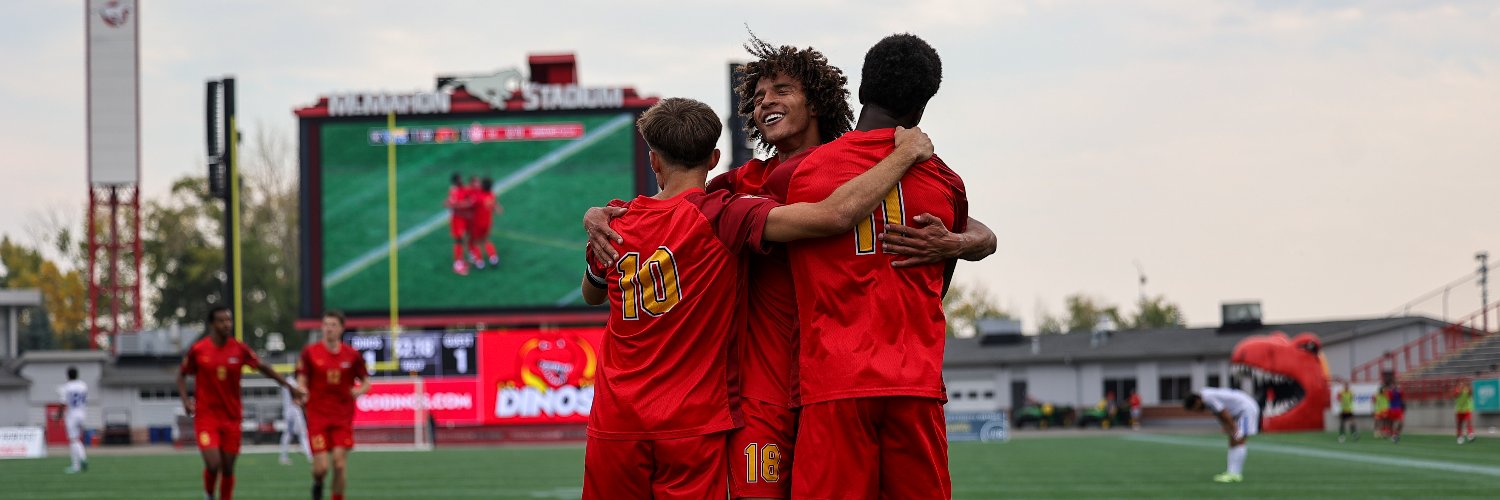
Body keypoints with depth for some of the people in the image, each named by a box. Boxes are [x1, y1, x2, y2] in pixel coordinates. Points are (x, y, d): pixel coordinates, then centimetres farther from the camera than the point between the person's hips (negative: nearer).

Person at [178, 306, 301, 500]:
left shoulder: (239, 349, -2)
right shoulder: (198, 350, -6)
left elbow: (263, 368, 8)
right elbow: (182, 374, 7)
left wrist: (289, 387, 4)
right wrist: (185, 400, -8)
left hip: (231, 417, 2)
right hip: (206, 416, -2)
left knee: (228, 468, 5)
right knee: (213, 464, -15)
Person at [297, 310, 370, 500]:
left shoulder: (352, 355, 2)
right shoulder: (310, 353, -1)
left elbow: (366, 383, 10)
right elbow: (301, 382, 1)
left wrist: (358, 391, -12)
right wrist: (302, 395, -21)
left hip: (343, 418, 1)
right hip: (317, 417, -1)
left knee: (340, 464, -7)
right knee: (321, 467, -7)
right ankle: (318, 484, 29)